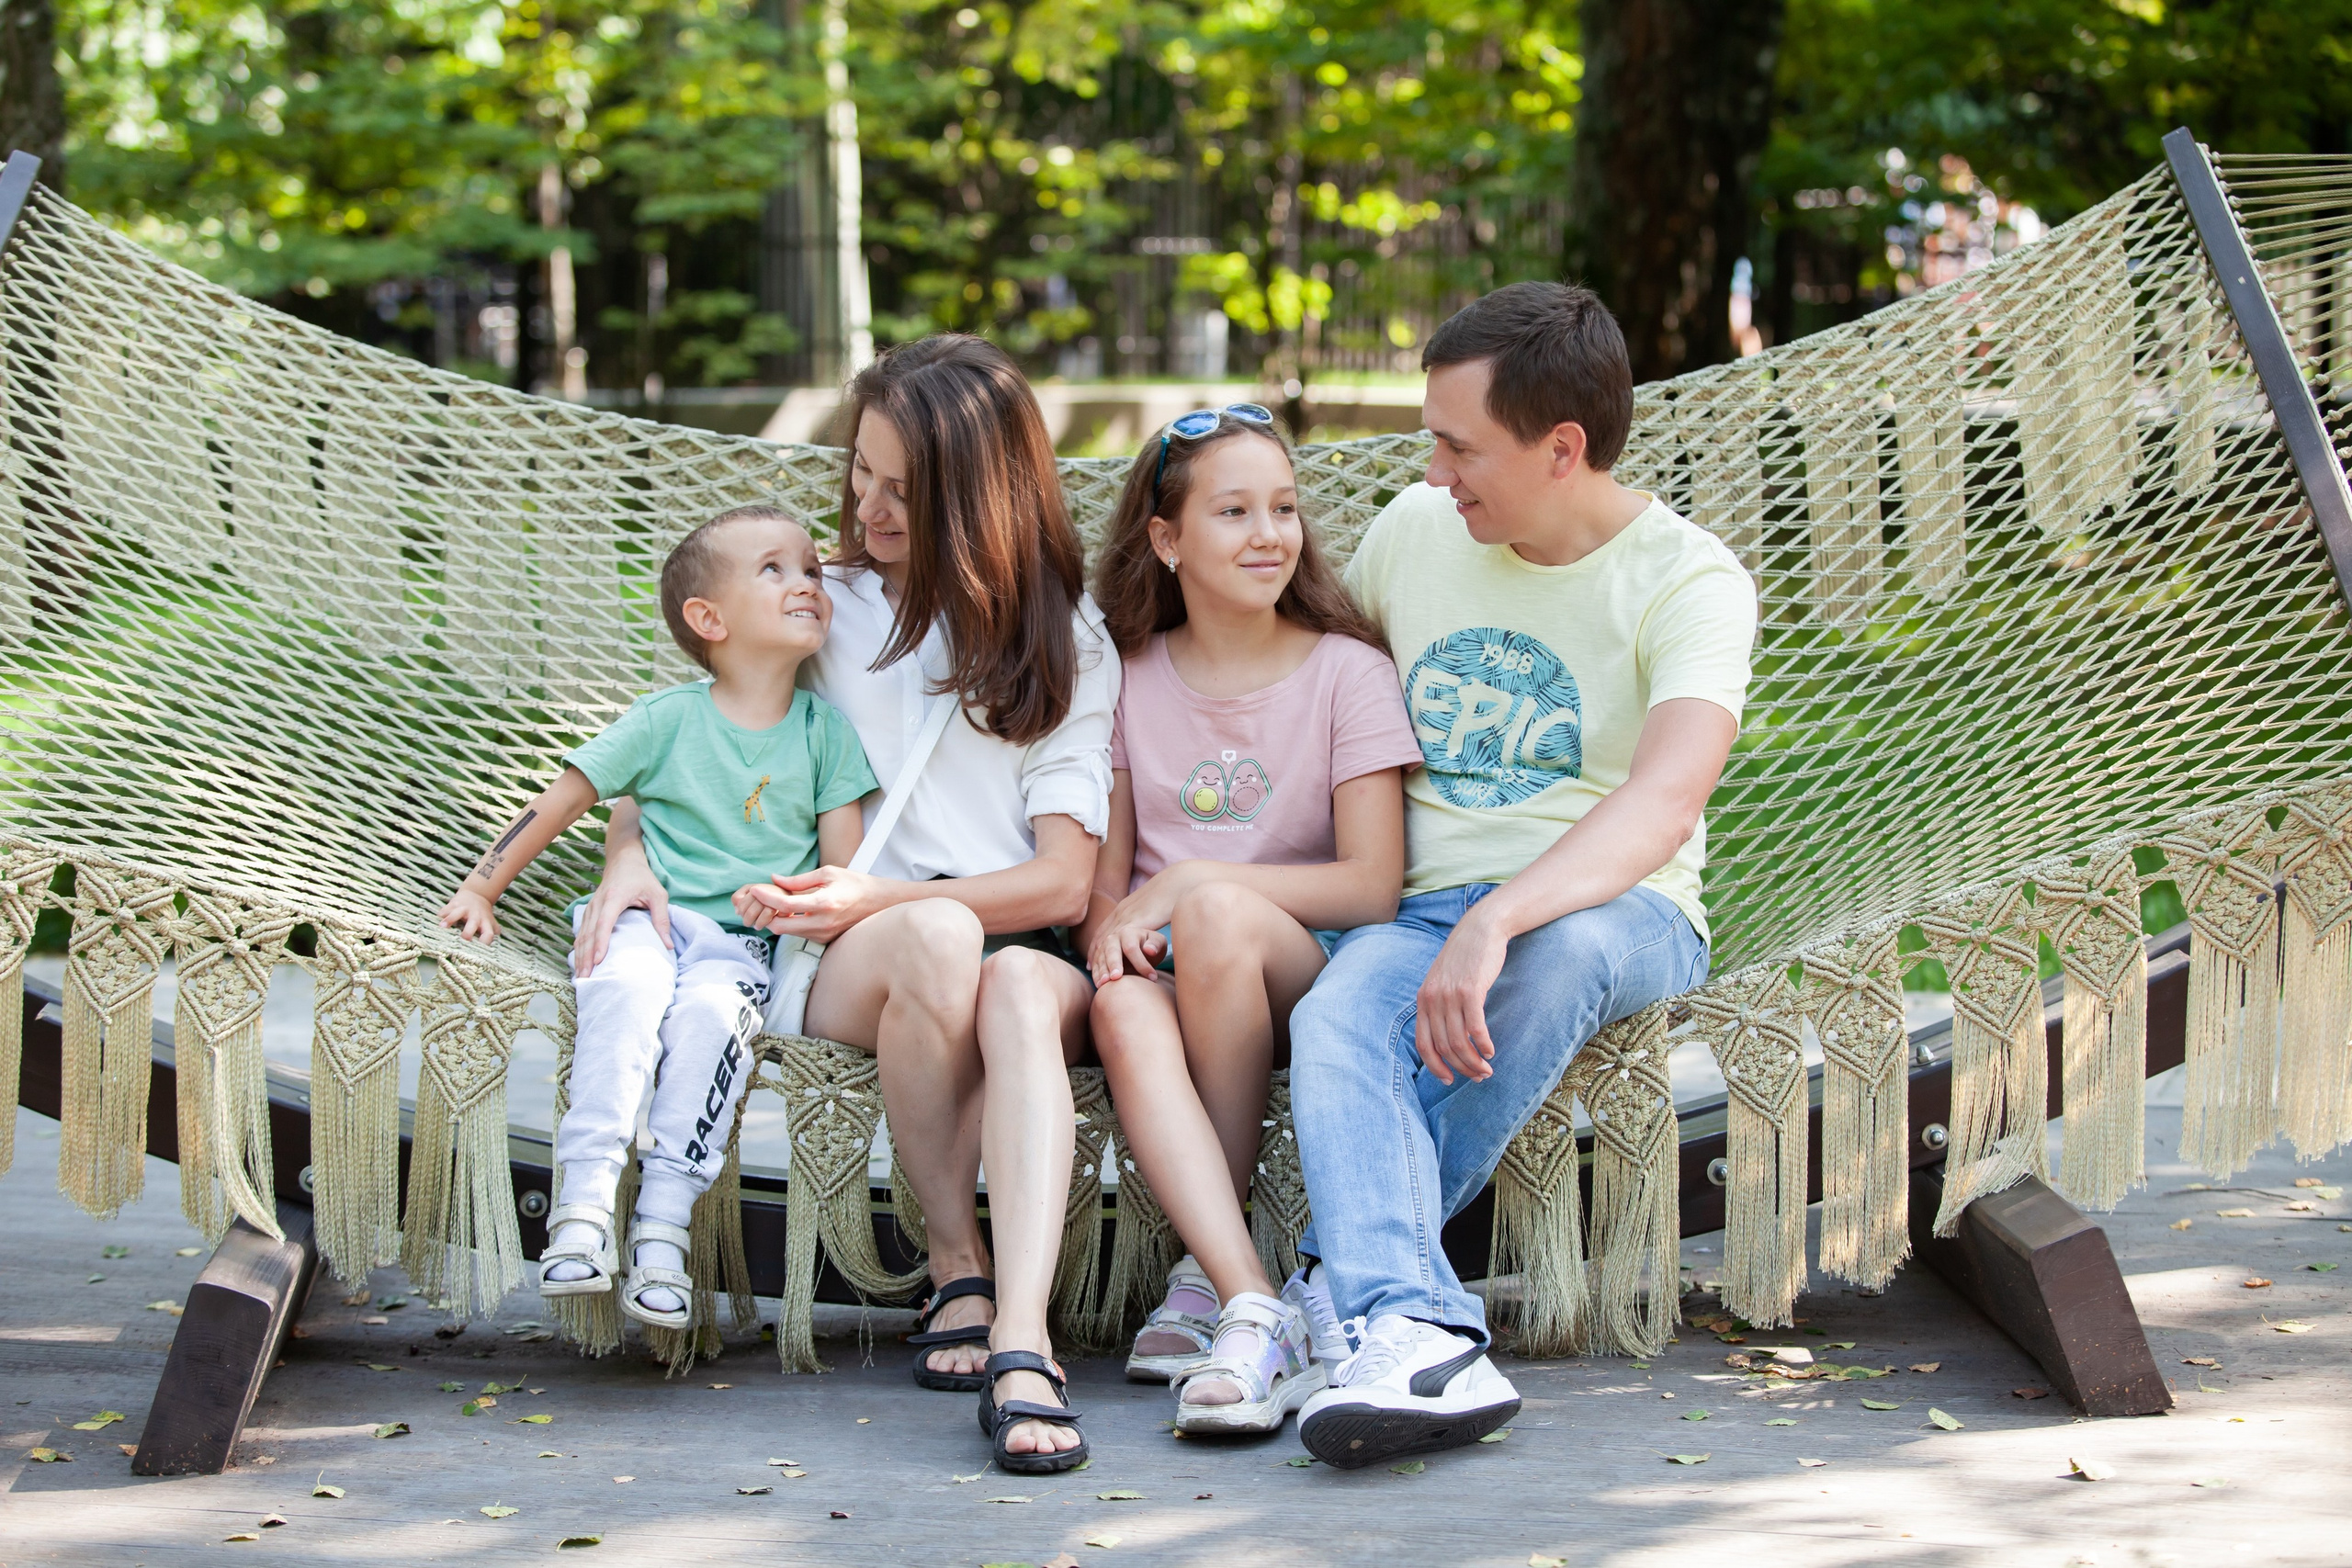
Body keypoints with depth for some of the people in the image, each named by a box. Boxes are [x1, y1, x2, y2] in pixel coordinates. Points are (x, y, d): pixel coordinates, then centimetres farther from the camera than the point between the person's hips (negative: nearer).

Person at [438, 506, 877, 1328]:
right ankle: (584, 1200, -36)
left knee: (710, 1010, -32)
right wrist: (480, 888, 4)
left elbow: (842, 864, 8)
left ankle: (664, 1222, -32)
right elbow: (562, 800, 8)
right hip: (647, 916, -1)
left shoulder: (825, 731, 10)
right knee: (627, 986, -34)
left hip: (740, 943, 1)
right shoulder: (665, 720, 5)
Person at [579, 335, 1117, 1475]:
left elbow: (1065, 878, 4)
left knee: (1025, 989, -38)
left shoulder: (1062, 642, 14)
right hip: (844, 964, 1)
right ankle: (956, 1270, -24)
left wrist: (882, 899, -10)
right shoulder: (823, 612, 20)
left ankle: (1021, 1340, -53)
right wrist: (629, 852, 0)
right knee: (940, 938, -37)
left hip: (1018, 948, 0)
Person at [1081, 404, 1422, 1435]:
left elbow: (1373, 887, -6)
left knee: (1216, 911, -36)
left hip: (1306, 974, -2)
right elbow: (1105, 873, 13)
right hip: (1171, 974, 2)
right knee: (1124, 1008, -35)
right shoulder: (1130, 677, 12)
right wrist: (1108, 923, -12)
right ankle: (1256, 1311, -45)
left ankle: (1207, 1269, -24)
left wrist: (1187, 888, -13)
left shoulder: (1346, 672, 2)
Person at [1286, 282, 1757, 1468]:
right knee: (1336, 1015, -32)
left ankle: (1348, 1275, -27)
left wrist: (1496, 925, -40)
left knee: (1564, 947, -40)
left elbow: (1664, 803, -25)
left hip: (1620, 914, -3)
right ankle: (1414, 1329, -52)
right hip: (1422, 912, 3)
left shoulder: (1686, 580, -7)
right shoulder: (1413, 529, 11)